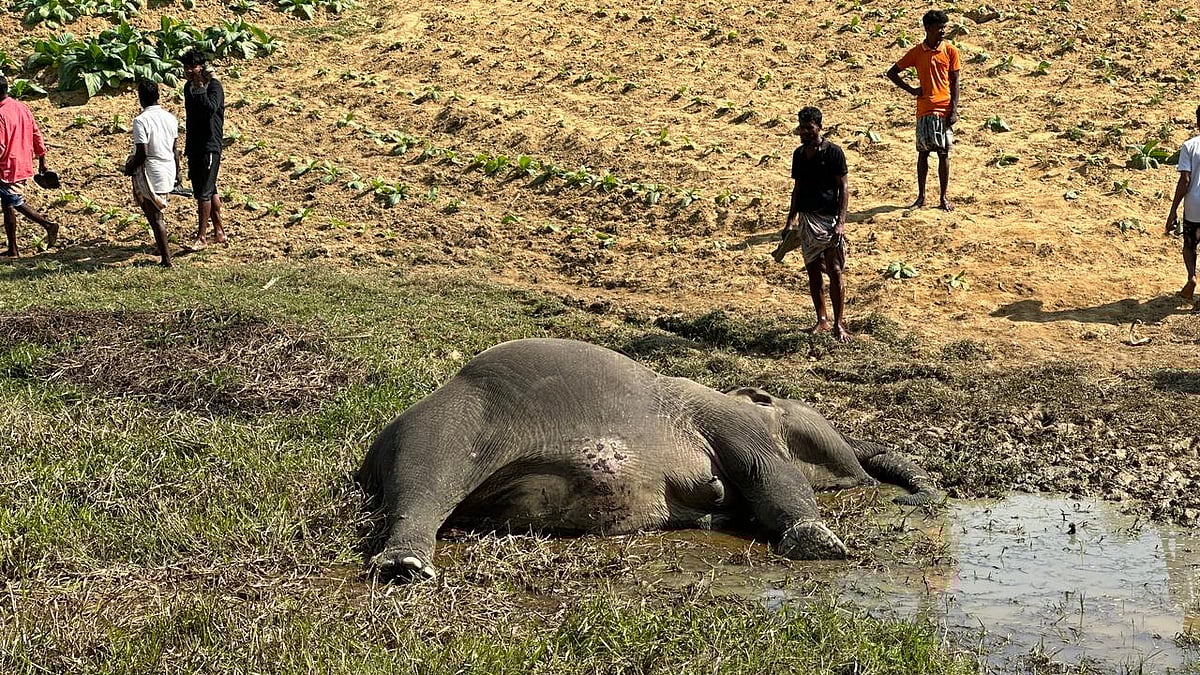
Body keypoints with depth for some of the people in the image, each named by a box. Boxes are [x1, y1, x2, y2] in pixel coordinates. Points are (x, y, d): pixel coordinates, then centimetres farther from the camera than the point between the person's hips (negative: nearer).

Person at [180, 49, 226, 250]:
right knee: (208, 190, 14)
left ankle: (202, 237, -5)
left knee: (204, 192, -8)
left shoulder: (213, 86, -11)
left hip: (210, 145, -8)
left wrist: (200, 86, -26)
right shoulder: (189, 87, 11)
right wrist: (188, 147, 19)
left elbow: (210, 109, -29)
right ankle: (219, 231, 23)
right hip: (194, 146, 8)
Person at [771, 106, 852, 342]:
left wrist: (840, 222, -16)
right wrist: (791, 220, 14)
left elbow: (843, 189, -9)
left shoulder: (833, 152, -8)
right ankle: (822, 320, 19)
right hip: (806, 218, 6)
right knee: (813, 270, 9)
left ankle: (839, 324, 0)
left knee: (834, 271, -5)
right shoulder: (799, 154, 9)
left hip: (829, 218, -6)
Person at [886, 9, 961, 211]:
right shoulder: (917, 52, 3)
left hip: (945, 110, -1)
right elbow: (892, 72, 11)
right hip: (924, 110, 1)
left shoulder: (950, 51, 2)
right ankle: (921, 197, 14)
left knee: (943, 153, 2)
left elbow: (954, 83, 2)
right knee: (923, 152, 5)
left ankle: (943, 198, 10)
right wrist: (911, 90, 1)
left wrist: (954, 111, -6)